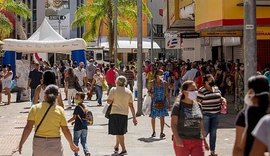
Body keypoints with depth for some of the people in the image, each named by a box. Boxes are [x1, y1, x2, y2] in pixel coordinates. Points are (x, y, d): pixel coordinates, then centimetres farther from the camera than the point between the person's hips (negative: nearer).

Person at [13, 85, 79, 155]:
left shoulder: (35, 108, -2)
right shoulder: (59, 110, -4)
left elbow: (28, 128, -6)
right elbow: (66, 131, -1)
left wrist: (20, 145, -3)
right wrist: (72, 144, 14)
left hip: (38, 143, 1)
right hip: (55, 144, -1)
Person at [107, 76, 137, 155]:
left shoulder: (113, 90, -7)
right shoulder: (128, 92, 4)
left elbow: (109, 101, -9)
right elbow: (131, 105, 2)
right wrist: (134, 117, 4)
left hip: (115, 113, -4)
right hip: (124, 114, 4)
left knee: (119, 132, -1)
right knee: (120, 131, 21)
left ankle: (124, 149, -9)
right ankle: (116, 146, 35)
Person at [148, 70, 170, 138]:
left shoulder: (164, 83, 4)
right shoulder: (152, 83, 1)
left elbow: (167, 94, 8)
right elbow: (149, 91, 11)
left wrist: (169, 102, 5)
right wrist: (150, 94, -12)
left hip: (162, 102, 0)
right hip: (154, 102, 0)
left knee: (162, 117, -7)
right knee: (153, 117, 6)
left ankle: (161, 132, -6)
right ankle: (154, 131, 23)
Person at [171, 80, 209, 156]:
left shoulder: (198, 106, 8)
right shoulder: (178, 106, -5)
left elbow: (201, 125, 15)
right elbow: (173, 124, -11)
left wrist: (204, 140, 16)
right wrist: (177, 138, -24)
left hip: (197, 141, 4)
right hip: (182, 141, -3)